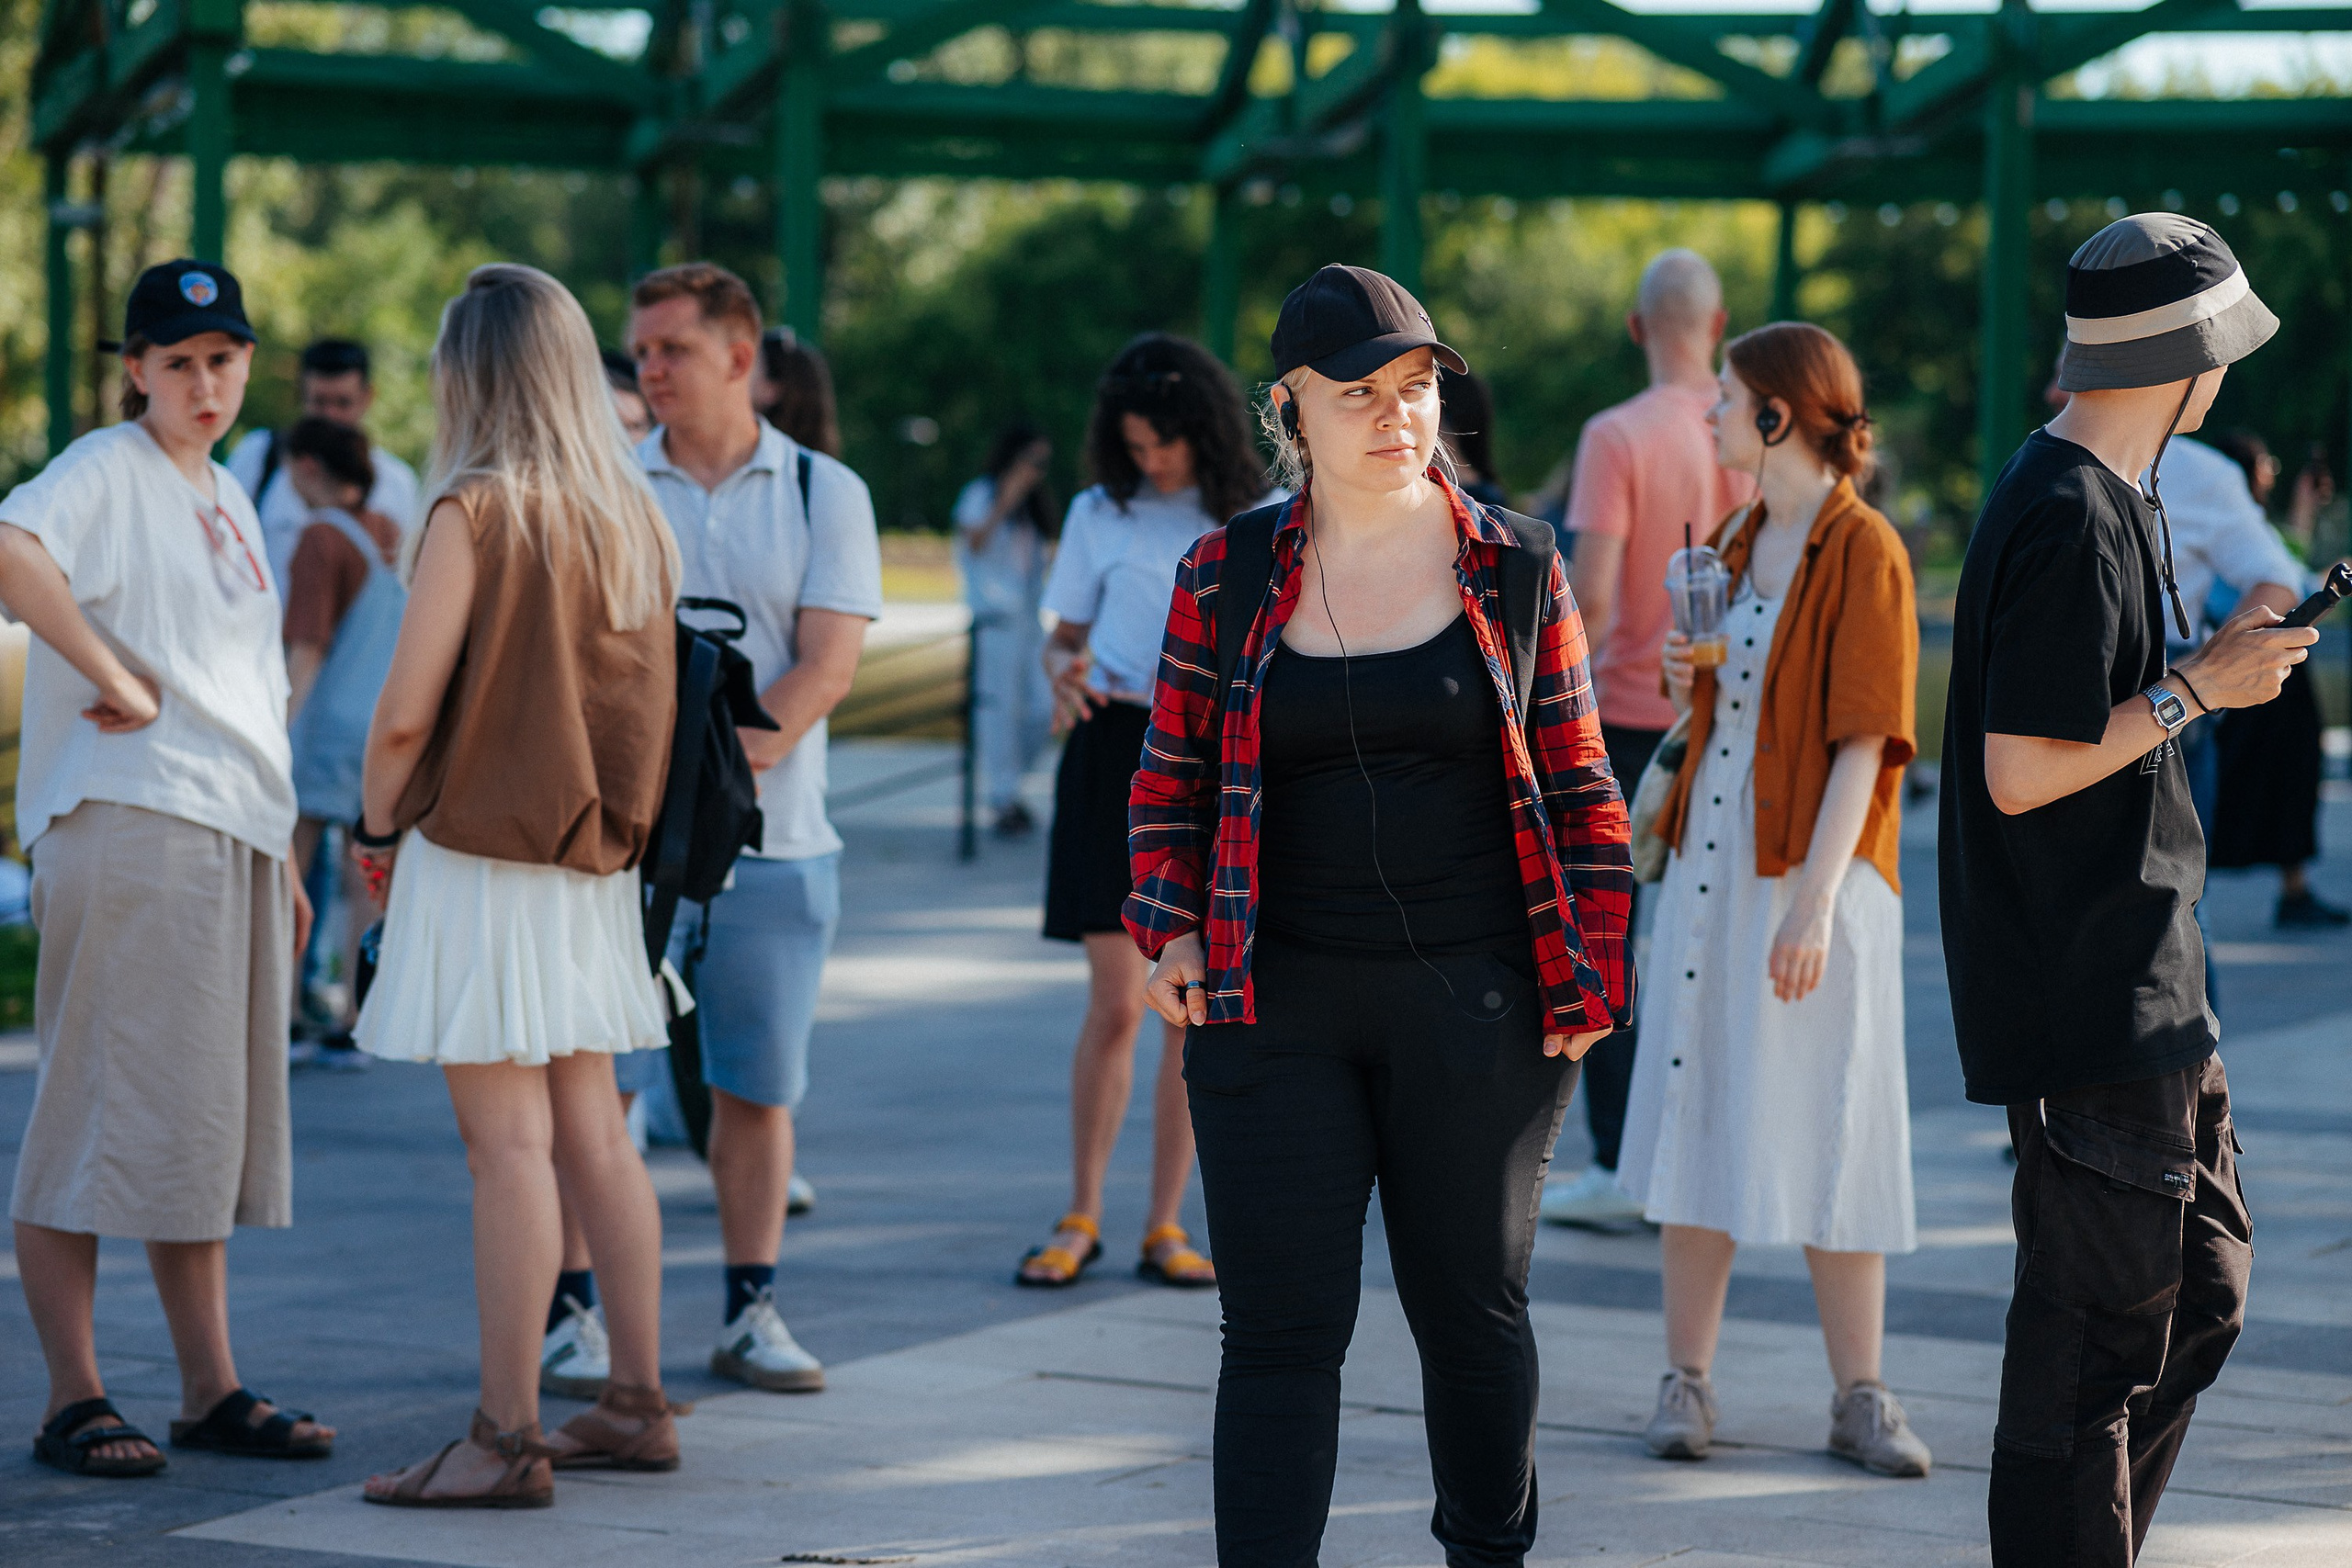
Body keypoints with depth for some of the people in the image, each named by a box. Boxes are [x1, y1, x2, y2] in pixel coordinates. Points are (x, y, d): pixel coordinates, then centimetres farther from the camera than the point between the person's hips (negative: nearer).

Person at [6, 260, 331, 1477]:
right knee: (102, 1108, -6)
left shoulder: (227, 498, 20)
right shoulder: (105, 472, -6)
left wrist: (280, 857, 22)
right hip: (125, 826, -9)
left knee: (211, 1120, 11)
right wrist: (116, 682, -23)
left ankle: (212, 1391, 17)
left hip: (233, 836, 9)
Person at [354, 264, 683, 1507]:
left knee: (508, 1146, -6)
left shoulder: (477, 514, -14)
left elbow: (408, 710, -15)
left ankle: (507, 1438, -5)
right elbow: (646, 699, 12)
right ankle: (636, 1405, 18)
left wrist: (377, 825, 0)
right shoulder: (631, 519, 6)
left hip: (482, 855, -7)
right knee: (592, 1132, 13)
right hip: (595, 860, 7)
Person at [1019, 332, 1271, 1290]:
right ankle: (1081, 1218, 7)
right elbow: (1066, 636, 11)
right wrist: (1064, 674, -11)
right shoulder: (1100, 516, 6)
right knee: (1116, 1005, -5)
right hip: (1119, 754, -1)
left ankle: (1164, 1226, 10)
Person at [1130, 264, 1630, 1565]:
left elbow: (1579, 787, 6)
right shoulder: (1227, 577, 4)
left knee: (1472, 1304, 11)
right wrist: (1171, 931, -3)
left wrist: (1589, 974, 0)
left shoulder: (1514, 569, 3)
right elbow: (1173, 780, 11)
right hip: (1276, 1006, 0)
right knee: (1282, 1325, -3)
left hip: (1474, 1004, 0)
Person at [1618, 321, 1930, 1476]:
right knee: (1695, 1117, 6)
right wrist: (1685, 680, 1)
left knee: (1827, 1137, -3)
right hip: (1709, 860, 7)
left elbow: (1864, 743, -15)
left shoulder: (1862, 552, -10)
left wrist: (1814, 902, -21)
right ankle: (1686, 1382, 12)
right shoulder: (1735, 541, 13)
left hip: (1815, 870, -7)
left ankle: (1861, 1401, 6)